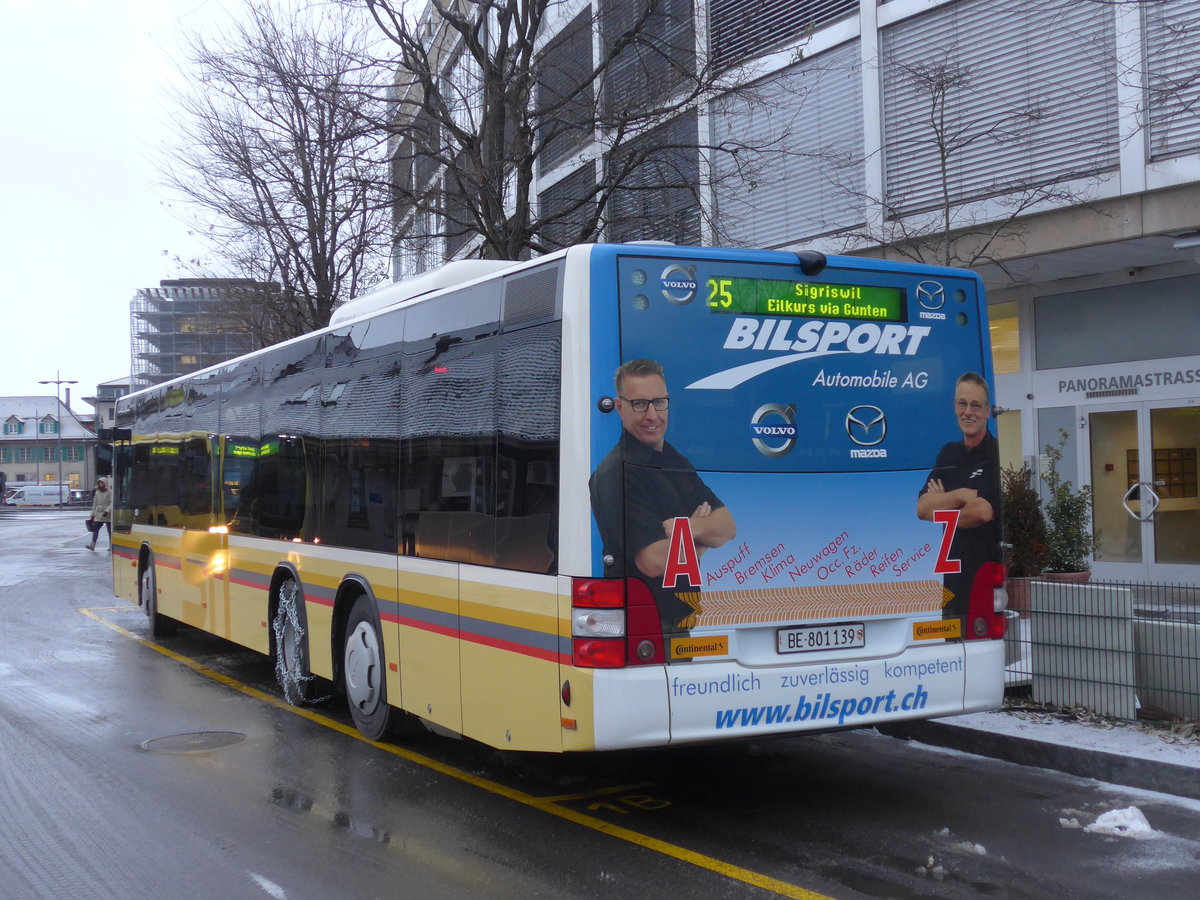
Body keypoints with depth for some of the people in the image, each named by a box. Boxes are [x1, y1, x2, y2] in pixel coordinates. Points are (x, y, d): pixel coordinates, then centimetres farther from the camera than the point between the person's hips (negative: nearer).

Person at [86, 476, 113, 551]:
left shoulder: (109, 493, -4)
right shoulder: (97, 493, 11)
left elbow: (112, 503, -12)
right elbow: (94, 504, 15)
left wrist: (107, 511, -26)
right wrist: (92, 515, 14)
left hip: (108, 515, -4)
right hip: (98, 515, 4)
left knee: (110, 531, 3)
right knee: (95, 529, -6)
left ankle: (111, 546, 9)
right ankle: (92, 545, -9)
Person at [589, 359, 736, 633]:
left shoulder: (674, 460, 11)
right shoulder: (616, 473, -18)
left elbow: (728, 526, 6)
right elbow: (654, 561, -25)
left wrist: (690, 527, -16)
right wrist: (702, 538, -6)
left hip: (687, 613, 8)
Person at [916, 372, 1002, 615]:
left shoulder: (997, 453, -9)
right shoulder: (948, 454, 11)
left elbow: (984, 511, -20)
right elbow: (921, 508, 1)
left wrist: (942, 501, -2)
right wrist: (962, 495, -13)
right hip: (955, 577, 6)